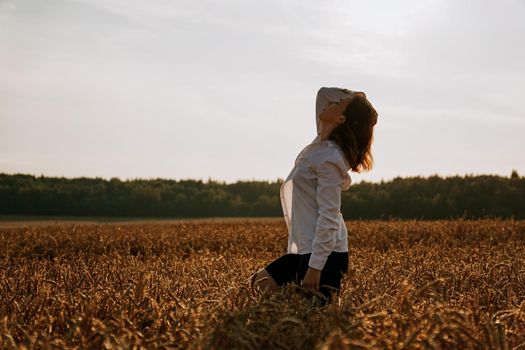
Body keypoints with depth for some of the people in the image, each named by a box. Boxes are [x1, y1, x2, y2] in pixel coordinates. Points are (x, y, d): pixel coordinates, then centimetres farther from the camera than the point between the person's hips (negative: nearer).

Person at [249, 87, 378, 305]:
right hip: (305, 248, 10)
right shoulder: (323, 144, 5)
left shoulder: (329, 158, -20)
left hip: (324, 252, -10)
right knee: (259, 284, 18)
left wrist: (315, 267, -25)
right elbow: (323, 93, 20)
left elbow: (328, 216, -24)